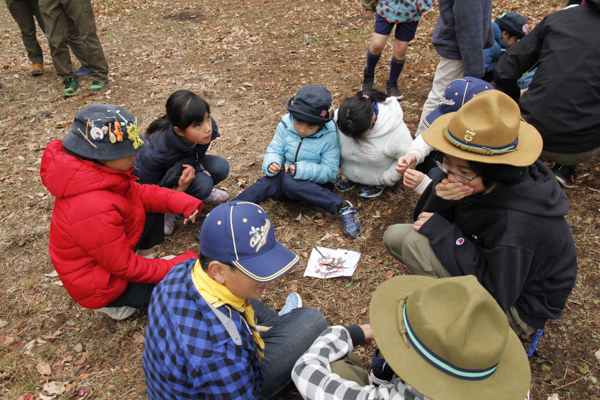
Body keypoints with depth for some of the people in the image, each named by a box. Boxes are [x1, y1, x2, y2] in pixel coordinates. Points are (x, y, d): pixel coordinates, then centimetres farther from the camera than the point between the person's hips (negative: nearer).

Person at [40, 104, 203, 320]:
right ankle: (119, 303, 4)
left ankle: (146, 259, 14)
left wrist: (179, 202, -18)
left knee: (155, 210, 4)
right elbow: (125, 268, -28)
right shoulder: (94, 209, -39)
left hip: (113, 253, 8)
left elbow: (139, 193, 0)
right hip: (101, 286, -8)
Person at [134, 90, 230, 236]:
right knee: (202, 184, -33)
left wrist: (193, 165, -26)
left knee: (220, 167, -25)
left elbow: (198, 155, -4)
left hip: (186, 165, 5)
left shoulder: (209, 127, -26)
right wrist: (180, 188, -40)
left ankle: (202, 192, 4)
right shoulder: (155, 153, -40)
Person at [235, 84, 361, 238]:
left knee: (290, 182, -37)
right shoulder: (286, 125, -6)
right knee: (267, 183, -29)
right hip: (287, 175, 4)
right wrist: (271, 164, -26)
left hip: (317, 183, -4)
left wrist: (301, 170, -32)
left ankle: (342, 207, -35)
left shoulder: (329, 135, -15)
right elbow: (274, 150, -1)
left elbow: (330, 171, -17)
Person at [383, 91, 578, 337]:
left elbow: (497, 294, -31)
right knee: (394, 236, 1)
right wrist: (439, 197, -31)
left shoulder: (517, 225, -37)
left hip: (515, 308, -7)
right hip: (489, 263, 8)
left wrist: (442, 232, -30)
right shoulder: (476, 182, -15)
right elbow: (425, 220, -5)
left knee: (416, 244, -27)